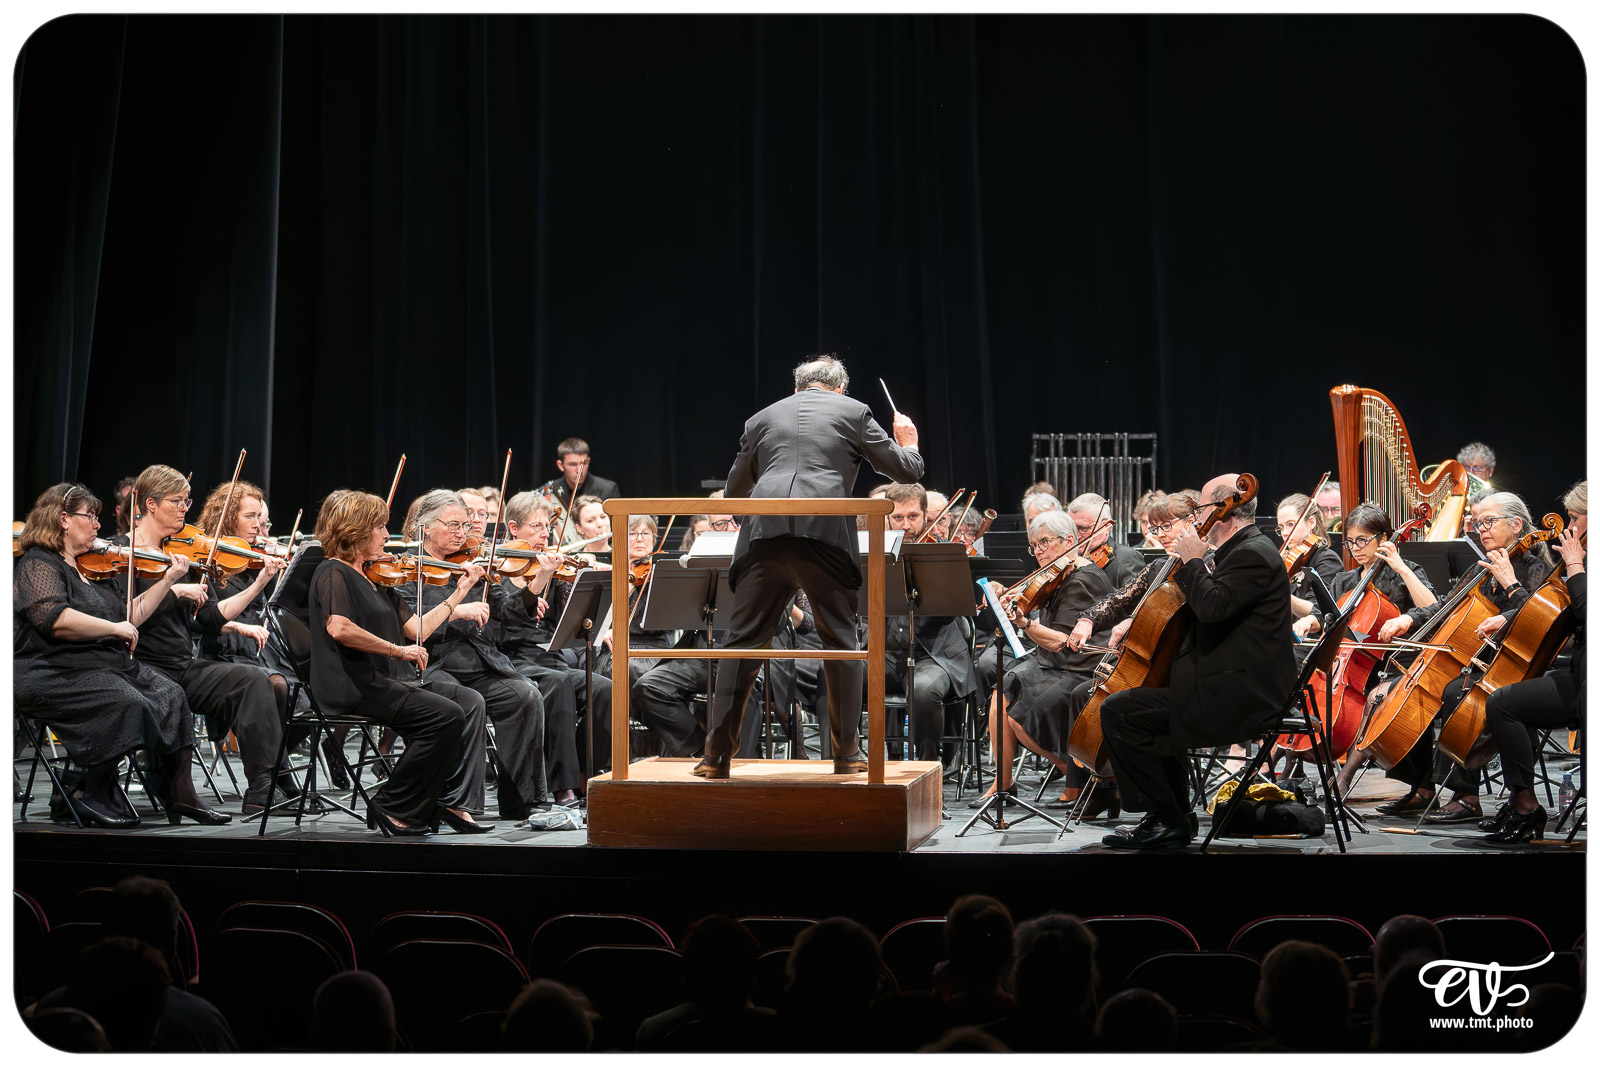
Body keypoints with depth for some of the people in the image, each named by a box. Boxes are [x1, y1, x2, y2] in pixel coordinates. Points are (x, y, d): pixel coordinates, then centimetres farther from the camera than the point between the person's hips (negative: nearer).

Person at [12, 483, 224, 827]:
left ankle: (180, 793, -15)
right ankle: (92, 795, -17)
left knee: (170, 694, -14)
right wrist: (113, 628, -18)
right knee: (128, 702, -32)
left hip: (112, 664, 9)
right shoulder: (38, 566, -6)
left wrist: (168, 581, 17)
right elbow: (55, 620, -24)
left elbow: (128, 618, 23)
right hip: (59, 673, -9)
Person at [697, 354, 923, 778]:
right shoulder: (854, 411, 17)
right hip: (823, 532, -2)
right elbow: (908, 471, 20)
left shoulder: (763, 418, 24)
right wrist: (908, 443, 42)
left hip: (764, 533, 2)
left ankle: (716, 753, 3)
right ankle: (847, 752, 13)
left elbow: (733, 492, 28)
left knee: (743, 642, 6)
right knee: (841, 643, 11)